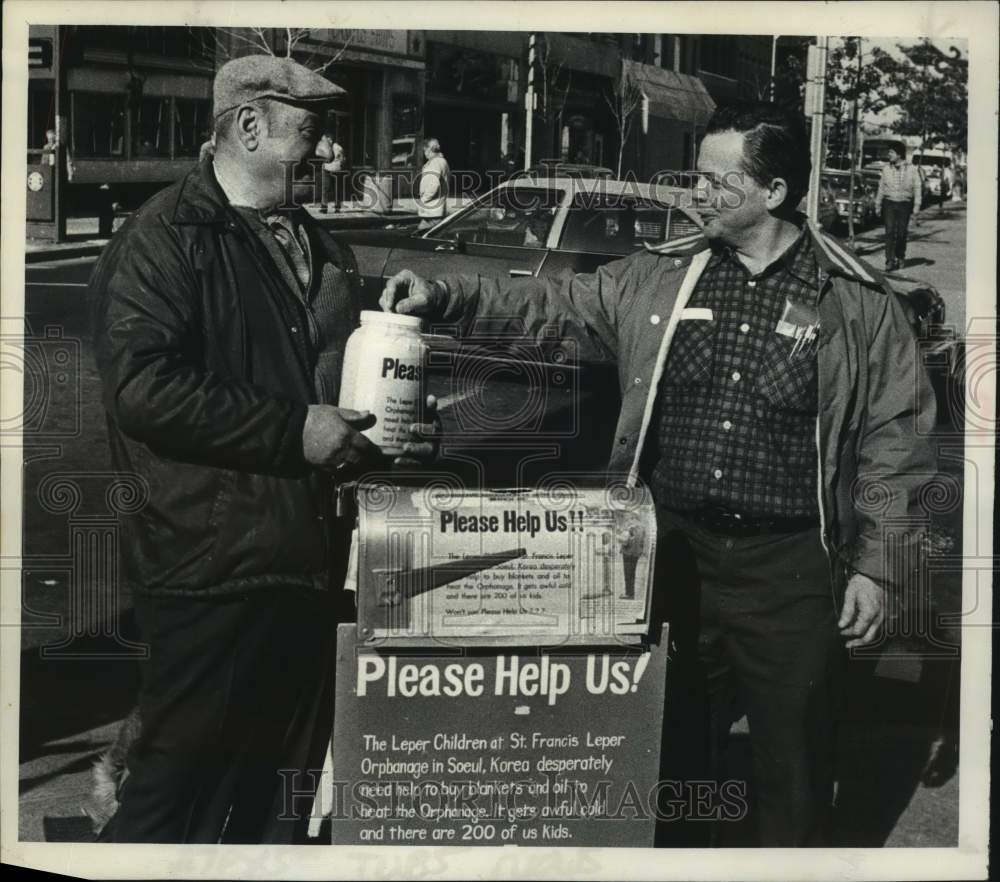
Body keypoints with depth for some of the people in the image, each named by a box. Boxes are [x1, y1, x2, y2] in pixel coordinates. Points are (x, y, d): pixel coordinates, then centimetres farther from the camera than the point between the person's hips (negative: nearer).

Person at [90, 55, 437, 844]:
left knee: (284, 789, 17)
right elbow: (142, 386, -20)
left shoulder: (317, 246, 16)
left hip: (312, 558, 8)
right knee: (179, 785, 2)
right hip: (215, 564, -7)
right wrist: (292, 432, -20)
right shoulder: (166, 237, -8)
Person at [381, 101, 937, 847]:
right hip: (676, 549, 3)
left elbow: (894, 441, -2)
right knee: (674, 749, 16)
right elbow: (552, 305, 6)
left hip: (790, 566, -2)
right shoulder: (659, 279, 4)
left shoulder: (858, 301, -3)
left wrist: (876, 566, -5)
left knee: (794, 761, 10)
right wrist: (445, 296, -7)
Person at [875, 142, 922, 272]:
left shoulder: (911, 170, -3)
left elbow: (917, 189, -1)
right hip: (889, 203, 1)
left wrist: (916, 208, -6)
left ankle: (900, 257, 25)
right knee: (889, 232, -9)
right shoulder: (886, 168, 4)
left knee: (902, 233, 4)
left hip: (904, 204, -1)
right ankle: (890, 261, -11)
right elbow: (881, 187, 11)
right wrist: (878, 205, 11)